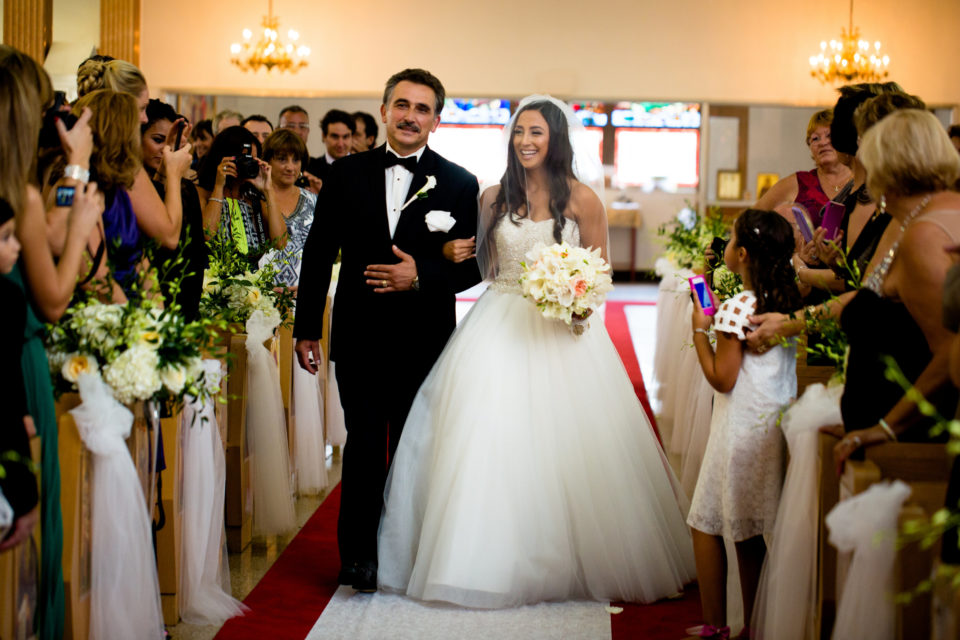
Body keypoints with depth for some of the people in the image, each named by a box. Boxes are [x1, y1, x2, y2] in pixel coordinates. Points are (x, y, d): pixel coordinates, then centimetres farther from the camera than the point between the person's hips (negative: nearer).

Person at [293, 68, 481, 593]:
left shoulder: (458, 184, 1)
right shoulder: (346, 174, 5)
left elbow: (471, 266, 0)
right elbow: (318, 254, 7)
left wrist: (420, 278, -17)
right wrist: (307, 327, 5)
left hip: (424, 343, 0)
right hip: (358, 338, 0)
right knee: (363, 448, 3)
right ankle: (358, 554, 12)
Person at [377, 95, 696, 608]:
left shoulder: (580, 198, 0)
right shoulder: (494, 198, 7)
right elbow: (480, 265, 14)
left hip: (560, 329, -2)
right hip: (499, 329, 2)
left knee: (563, 445, -2)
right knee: (493, 443, -2)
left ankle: (568, 562, 12)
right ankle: (497, 559, 7)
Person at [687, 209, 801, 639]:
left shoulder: (737, 308, -18)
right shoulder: (788, 302, 5)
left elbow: (722, 378, -16)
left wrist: (700, 331, -6)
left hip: (741, 432, -8)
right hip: (775, 430, 8)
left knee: (706, 523, 4)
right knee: (752, 533, 14)